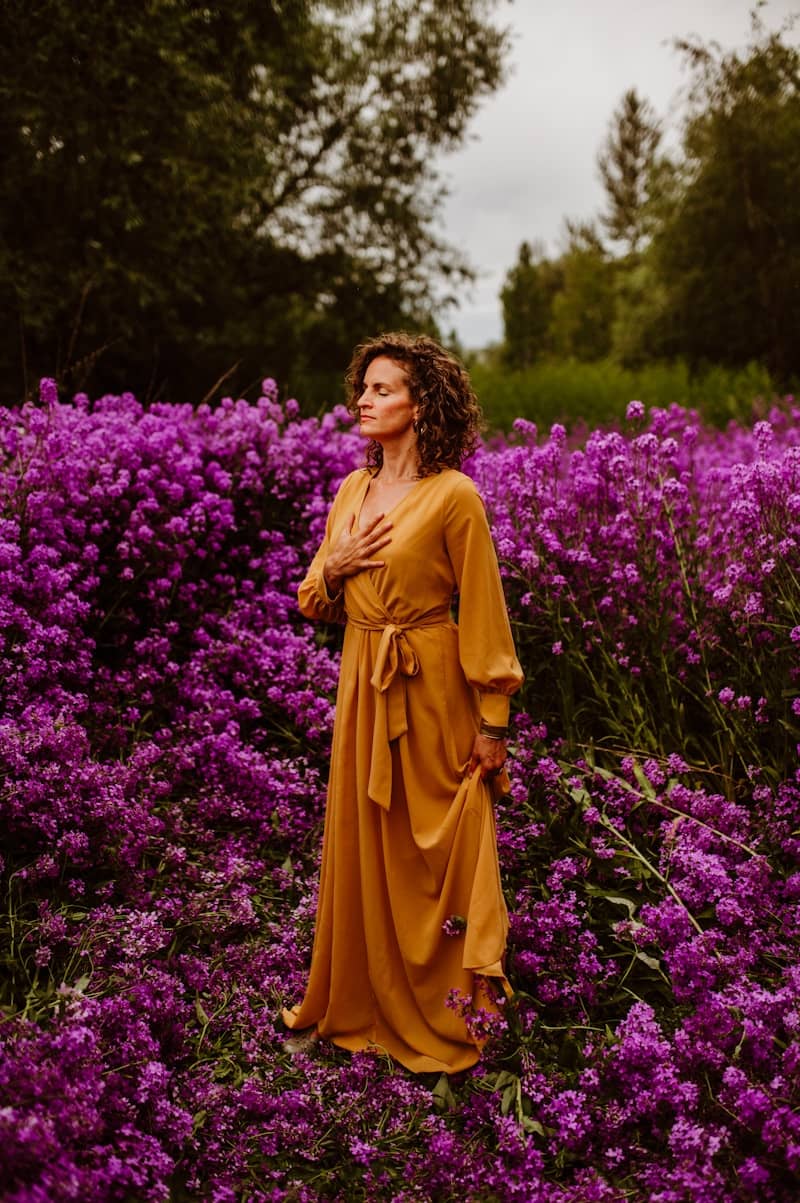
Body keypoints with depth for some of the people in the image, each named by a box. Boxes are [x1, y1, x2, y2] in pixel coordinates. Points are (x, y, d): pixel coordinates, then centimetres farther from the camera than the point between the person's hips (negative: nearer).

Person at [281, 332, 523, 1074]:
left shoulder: (454, 496, -12)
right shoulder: (351, 492, 8)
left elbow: (482, 614, -11)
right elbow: (315, 604, 14)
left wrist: (492, 722, -12)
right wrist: (335, 563, -8)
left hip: (430, 689, -6)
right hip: (359, 686, 6)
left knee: (431, 854, 5)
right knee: (360, 846, 15)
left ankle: (442, 1015, 23)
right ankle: (358, 1004, 32)